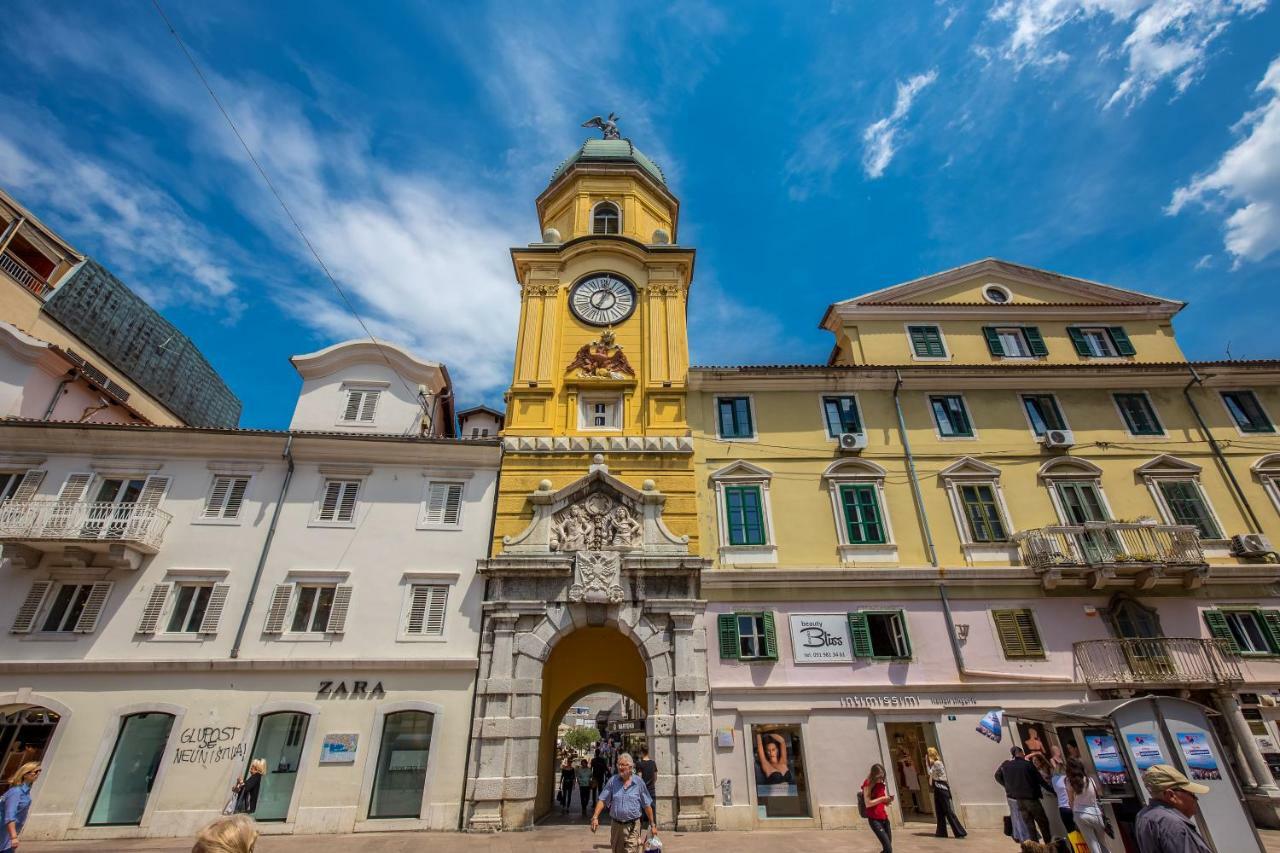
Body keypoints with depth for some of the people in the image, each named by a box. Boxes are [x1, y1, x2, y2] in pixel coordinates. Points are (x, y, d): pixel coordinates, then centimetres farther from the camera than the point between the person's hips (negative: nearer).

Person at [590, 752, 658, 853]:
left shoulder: (638, 782, -4)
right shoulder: (613, 781, 0)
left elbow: (647, 805, 2)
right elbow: (602, 800, -3)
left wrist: (652, 825, 4)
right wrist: (595, 817, -15)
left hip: (632, 827, -3)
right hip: (616, 825, 3)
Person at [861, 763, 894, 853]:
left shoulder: (882, 784, 11)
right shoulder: (868, 784, -10)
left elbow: (885, 803, 17)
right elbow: (868, 803, -16)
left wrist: (889, 799, -4)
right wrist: (882, 799, -19)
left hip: (884, 818, 7)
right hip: (874, 820, -7)